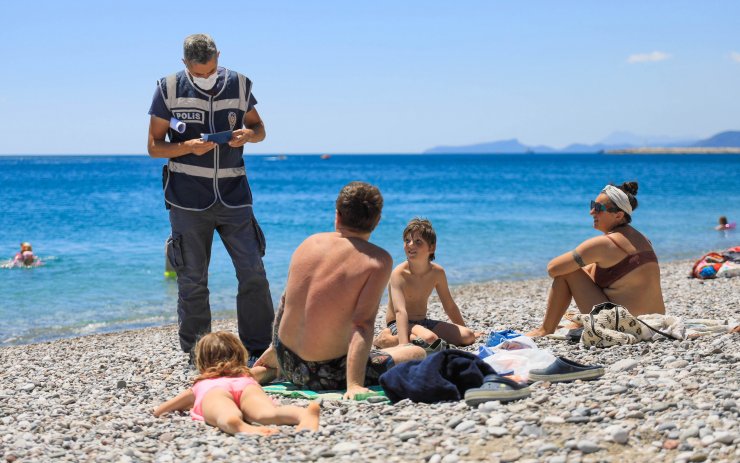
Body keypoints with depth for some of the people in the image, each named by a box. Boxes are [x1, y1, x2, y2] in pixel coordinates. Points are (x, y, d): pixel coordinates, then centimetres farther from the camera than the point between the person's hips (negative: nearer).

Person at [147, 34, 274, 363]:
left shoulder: (238, 85, 3)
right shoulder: (169, 89, -2)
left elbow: (259, 129, 15)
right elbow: (154, 146, 0)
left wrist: (249, 134, -9)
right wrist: (188, 147, -19)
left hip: (234, 196, 2)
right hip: (188, 199, -2)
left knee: (253, 272, -2)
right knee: (192, 279, 4)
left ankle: (259, 347, 9)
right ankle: (196, 352, 16)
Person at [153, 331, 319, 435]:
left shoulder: (200, 384, 41)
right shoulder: (246, 374, 46)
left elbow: (158, 411, 46)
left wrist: (188, 405, 64)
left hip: (214, 391, -1)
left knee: (226, 417, -34)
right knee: (268, 413, -30)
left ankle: (240, 426, -69)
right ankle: (305, 414, -62)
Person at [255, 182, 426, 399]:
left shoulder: (310, 242, 2)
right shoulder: (379, 260, -14)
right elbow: (362, 324, -24)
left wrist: (274, 348, 29)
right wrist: (354, 385, -26)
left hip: (287, 364, 6)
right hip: (325, 376, -6)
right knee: (418, 354, 9)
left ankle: (270, 369, 30)